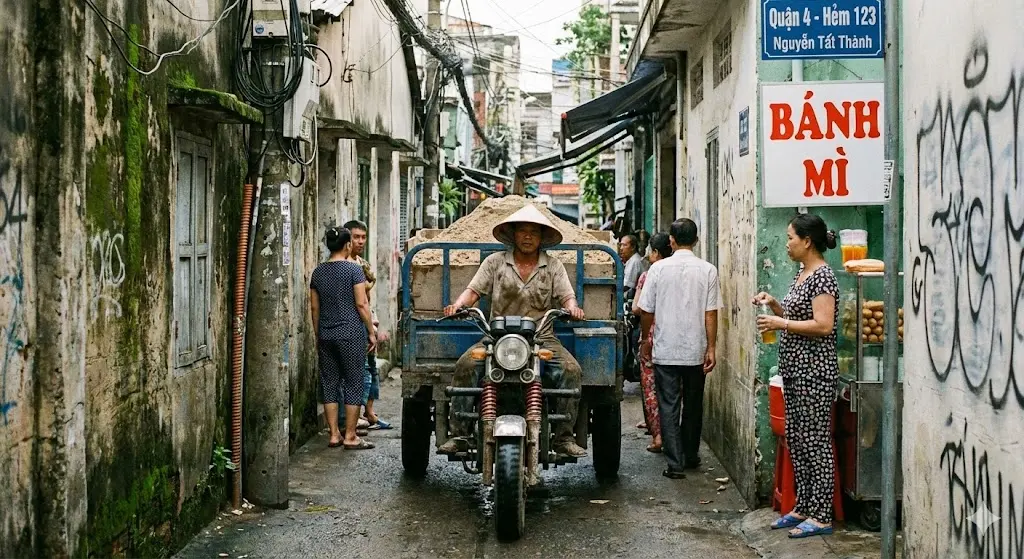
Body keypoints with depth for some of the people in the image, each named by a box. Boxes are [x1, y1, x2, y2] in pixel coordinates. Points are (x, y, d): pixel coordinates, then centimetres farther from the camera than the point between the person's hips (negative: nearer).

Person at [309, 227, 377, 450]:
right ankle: (350, 436, 2)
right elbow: (361, 304, -11)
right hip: (351, 335, -5)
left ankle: (334, 435, 11)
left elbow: (314, 307, 10)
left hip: (326, 336, 5)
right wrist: (371, 332, -2)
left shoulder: (318, 272, 7)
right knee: (353, 384, 2)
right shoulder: (353, 269, -8)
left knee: (329, 384, 9)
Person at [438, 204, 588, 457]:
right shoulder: (495, 262, 12)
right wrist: (458, 304, -15)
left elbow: (566, 296, 5)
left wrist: (572, 308, -19)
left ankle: (564, 437, -18)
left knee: (571, 370, -25)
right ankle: (459, 433, -21)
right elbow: (474, 290, 5)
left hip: (542, 338, 0)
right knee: (466, 365, -25)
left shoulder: (553, 266, 13)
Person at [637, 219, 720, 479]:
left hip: (665, 350, -1)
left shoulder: (659, 268, -5)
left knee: (668, 406, 2)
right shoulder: (707, 270, -5)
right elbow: (711, 313, -7)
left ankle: (675, 463, -4)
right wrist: (711, 348, -1)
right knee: (693, 406, 16)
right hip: (695, 350, 1)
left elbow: (646, 310, -1)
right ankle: (690, 456, 28)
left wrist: (647, 336, 16)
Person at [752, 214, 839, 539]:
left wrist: (780, 324, -19)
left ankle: (821, 517, -1)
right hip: (795, 370, 10)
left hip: (815, 372, -10)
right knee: (796, 440, 13)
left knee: (815, 442, -6)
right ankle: (803, 508, 21)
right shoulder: (801, 275, 15)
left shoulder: (822, 277, -14)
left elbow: (822, 325, -22)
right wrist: (773, 305, 9)